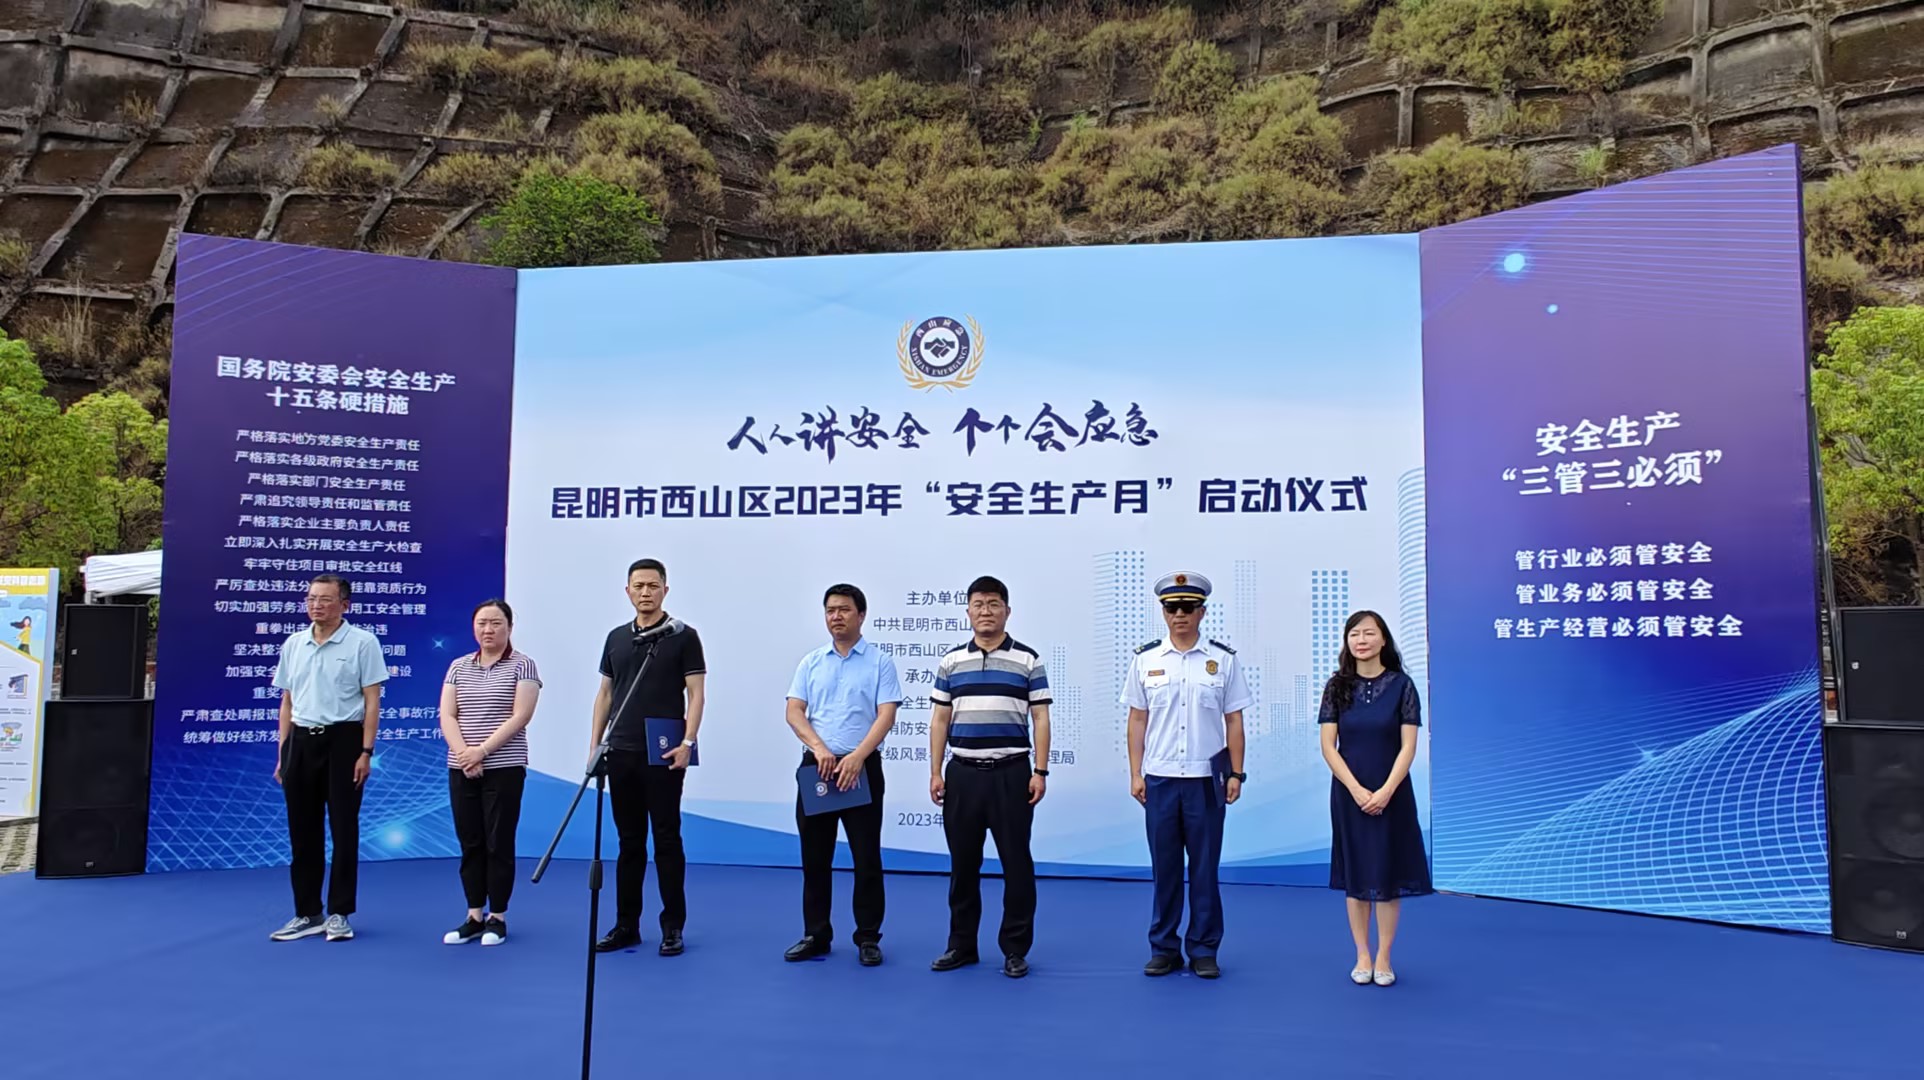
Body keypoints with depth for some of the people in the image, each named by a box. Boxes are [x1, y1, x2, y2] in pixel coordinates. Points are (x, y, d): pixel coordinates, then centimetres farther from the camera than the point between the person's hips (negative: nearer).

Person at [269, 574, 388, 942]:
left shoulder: (363, 642, -5)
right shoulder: (293, 644, 11)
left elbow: (372, 702, -7)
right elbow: (287, 703, 14)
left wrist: (366, 752, -13)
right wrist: (282, 753, 9)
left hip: (342, 739, -5)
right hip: (300, 741, 5)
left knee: (343, 829, -1)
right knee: (302, 831, 8)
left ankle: (339, 913, 8)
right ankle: (307, 913, 18)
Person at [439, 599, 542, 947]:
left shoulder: (522, 665, -3)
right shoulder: (458, 667, 10)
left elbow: (520, 717, -11)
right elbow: (447, 716, 3)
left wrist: (482, 751, -17)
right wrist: (464, 754, -12)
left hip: (504, 768, -4)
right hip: (462, 770, 4)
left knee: (499, 844, 0)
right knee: (470, 844, 8)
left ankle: (497, 918, 9)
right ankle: (474, 916, 16)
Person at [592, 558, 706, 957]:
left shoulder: (683, 636, -4)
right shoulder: (616, 638, 11)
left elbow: (696, 693, -8)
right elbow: (605, 693, 15)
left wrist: (687, 742, -18)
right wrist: (595, 745, 9)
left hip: (664, 755, -5)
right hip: (622, 754, 5)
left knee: (667, 840, 0)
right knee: (629, 842, 11)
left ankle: (673, 926, 9)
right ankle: (626, 925, 18)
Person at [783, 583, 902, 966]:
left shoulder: (880, 662, -1)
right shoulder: (810, 662, 9)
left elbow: (886, 716, -10)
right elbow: (794, 712, 1)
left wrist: (856, 756, -23)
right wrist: (818, 747, -16)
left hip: (862, 767, -3)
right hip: (816, 767, 3)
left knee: (867, 858, 1)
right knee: (814, 857, 8)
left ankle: (868, 937, 12)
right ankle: (815, 935, 19)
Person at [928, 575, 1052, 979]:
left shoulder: (1028, 660, 1)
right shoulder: (951, 662, 7)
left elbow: (1040, 719, -1)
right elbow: (939, 721, 9)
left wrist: (1041, 771, -7)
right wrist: (935, 772, 3)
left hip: (1011, 773, -2)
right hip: (962, 773, 2)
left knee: (1016, 862, 1)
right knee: (963, 863, 9)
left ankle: (1015, 948, 12)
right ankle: (961, 944, 21)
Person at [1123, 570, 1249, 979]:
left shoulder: (1223, 659, 1)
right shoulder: (1146, 659, 4)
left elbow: (1234, 720, 3)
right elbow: (1137, 719, 6)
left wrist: (1236, 773, -1)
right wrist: (1135, 773, 2)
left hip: (1206, 778, -1)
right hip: (1159, 778, 1)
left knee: (1204, 868, 5)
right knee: (1164, 868, 8)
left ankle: (1203, 950, 17)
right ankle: (1163, 948, 18)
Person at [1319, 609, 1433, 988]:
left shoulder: (1401, 685, -4)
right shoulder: (1337, 687, 0)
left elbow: (1408, 746, -6)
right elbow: (1328, 745, -3)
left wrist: (1385, 791, -15)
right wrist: (1357, 790, -12)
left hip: (1391, 794, -1)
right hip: (1349, 794, 1)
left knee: (1388, 874, 3)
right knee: (1356, 875, 7)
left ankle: (1383, 958, 14)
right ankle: (1362, 957, 16)